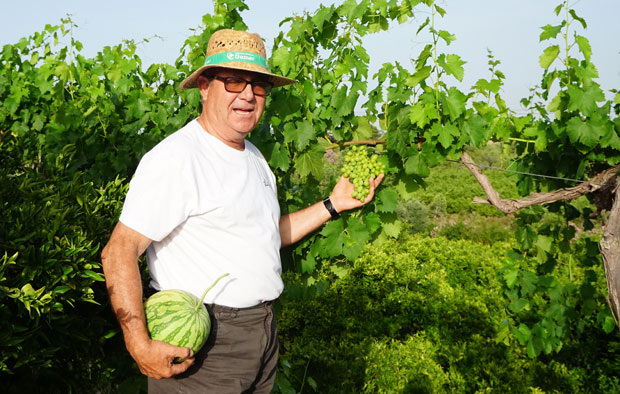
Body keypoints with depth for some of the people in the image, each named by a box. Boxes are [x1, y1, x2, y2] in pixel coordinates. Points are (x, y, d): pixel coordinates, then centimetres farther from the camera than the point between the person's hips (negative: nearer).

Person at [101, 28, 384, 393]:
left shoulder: (253, 156, 11)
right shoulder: (175, 157, -18)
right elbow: (119, 252, -21)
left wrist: (333, 205, 11)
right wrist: (140, 346, -27)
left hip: (263, 332, 8)